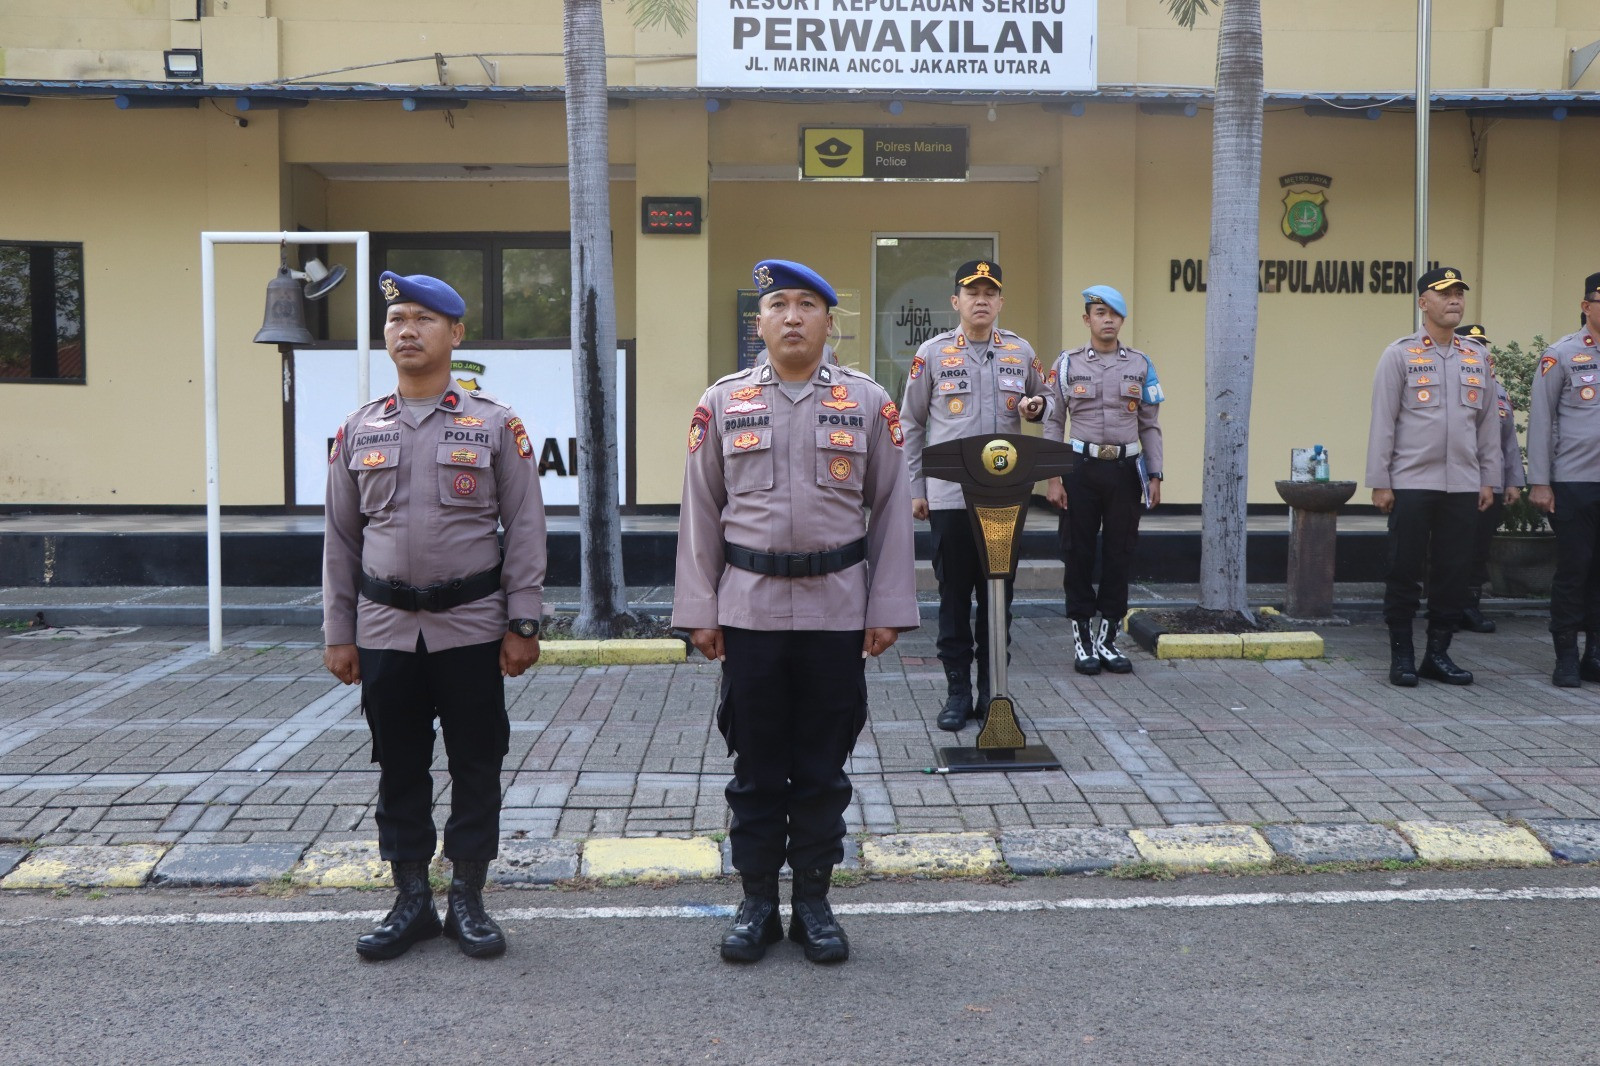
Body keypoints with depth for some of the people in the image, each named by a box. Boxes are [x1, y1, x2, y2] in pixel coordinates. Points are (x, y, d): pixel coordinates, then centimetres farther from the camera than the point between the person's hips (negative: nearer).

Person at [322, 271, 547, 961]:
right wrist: (337, 633, 7)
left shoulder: (496, 426, 0)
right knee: (399, 769, 9)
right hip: (385, 629, 2)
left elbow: (526, 529, -1)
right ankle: (411, 902, 22)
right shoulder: (359, 431, 7)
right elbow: (341, 540, 10)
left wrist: (523, 624, -6)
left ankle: (468, 901, 20)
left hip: (472, 628, -2)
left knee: (476, 767, 6)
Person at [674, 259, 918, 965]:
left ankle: (814, 902, 22)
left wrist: (888, 610, -1)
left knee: (823, 767, 8)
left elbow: (891, 510, 3)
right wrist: (698, 611, 1)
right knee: (757, 766, 8)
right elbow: (700, 513, 5)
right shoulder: (723, 402, 3)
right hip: (750, 609, 0)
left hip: (838, 610, 0)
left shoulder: (868, 402, 2)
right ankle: (757, 902, 21)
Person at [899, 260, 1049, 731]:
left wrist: (1035, 407, -5)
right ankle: (958, 692, 13)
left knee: (998, 594, 6)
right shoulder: (932, 353, 2)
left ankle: (992, 691, 17)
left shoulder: (1021, 352, 8)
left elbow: (1042, 406, 21)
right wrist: (916, 489, 1)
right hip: (949, 494, -2)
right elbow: (912, 423, 6)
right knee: (954, 595, 3)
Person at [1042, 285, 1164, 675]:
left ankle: (1108, 638, 16)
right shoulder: (1067, 364, 3)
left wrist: (1155, 475, 2)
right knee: (1079, 553, 3)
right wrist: (1052, 478, -5)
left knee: (1119, 554, 5)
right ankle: (1082, 639, 12)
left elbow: (1150, 425, 10)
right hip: (1081, 469, -1)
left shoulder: (1140, 364, 7)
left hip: (1125, 469, 2)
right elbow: (1053, 424, 2)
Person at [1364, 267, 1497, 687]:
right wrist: (1379, 482, -7)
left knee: (1454, 572, 6)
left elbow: (1488, 423, 15)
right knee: (1405, 572, 0)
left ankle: (1438, 653, 17)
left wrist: (1489, 479, 10)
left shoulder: (1477, 358, 12)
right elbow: (1382, 421, -3)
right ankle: (1401, 656, 9)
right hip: (1411, 484, -4)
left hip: (1463, 486, 4)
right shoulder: (1399, 355, 0)